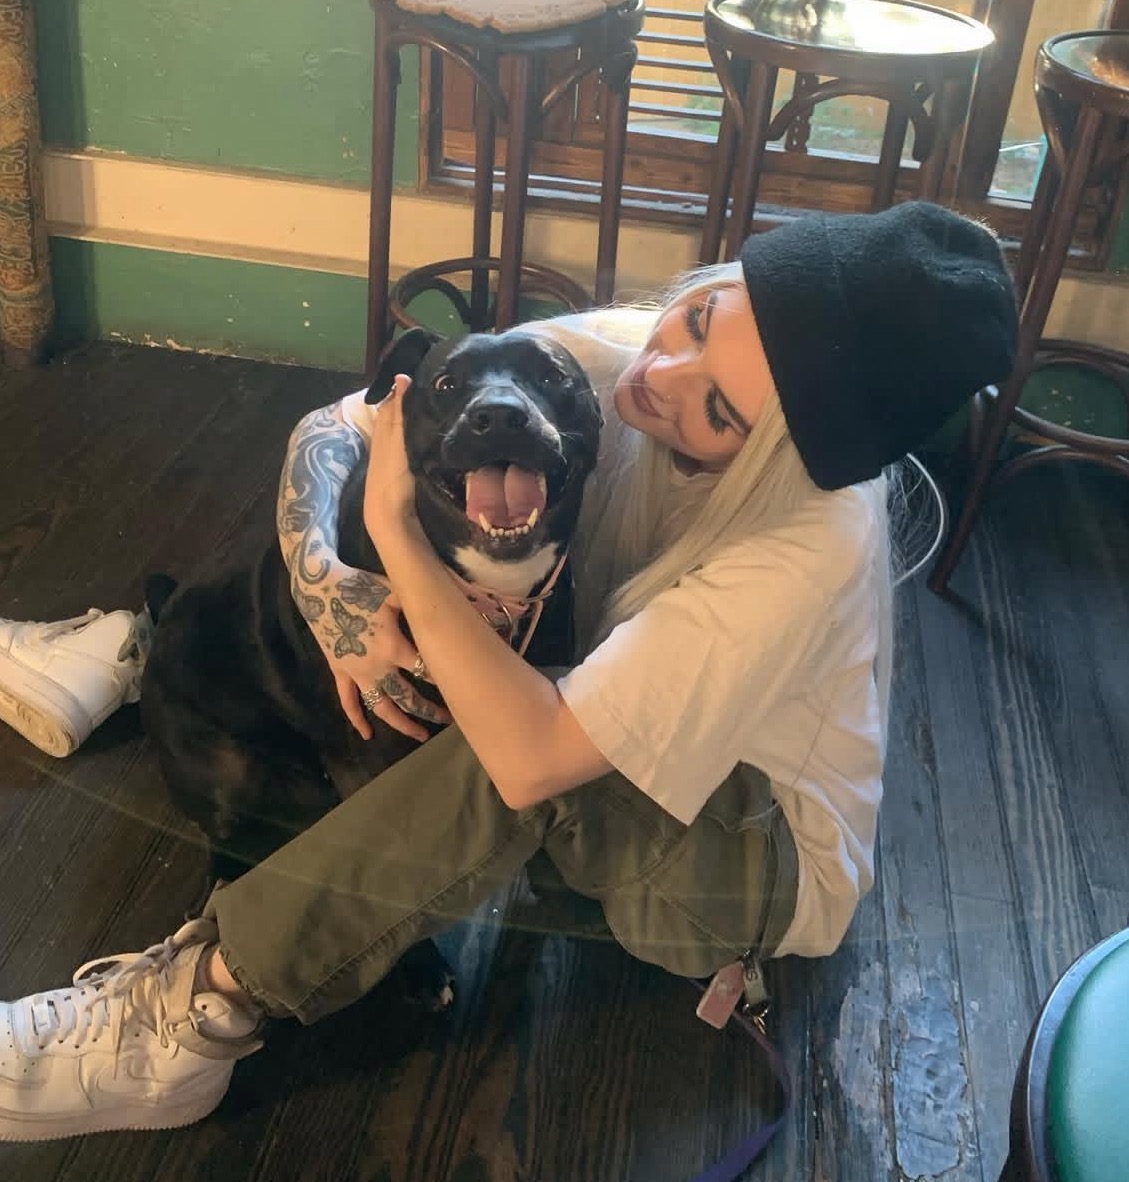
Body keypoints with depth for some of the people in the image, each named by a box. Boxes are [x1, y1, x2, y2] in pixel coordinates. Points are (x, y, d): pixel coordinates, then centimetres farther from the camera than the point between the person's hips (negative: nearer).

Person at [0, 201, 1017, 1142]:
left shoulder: (807, 552, -37)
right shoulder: (612, 351, -20)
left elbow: (532, 757, -40)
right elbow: (331, 428, -12)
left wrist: (394, 532, -36)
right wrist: (331, 587, -29)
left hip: (765, 865, -6)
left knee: (522, 748, -34)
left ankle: (200, 1014, -21)